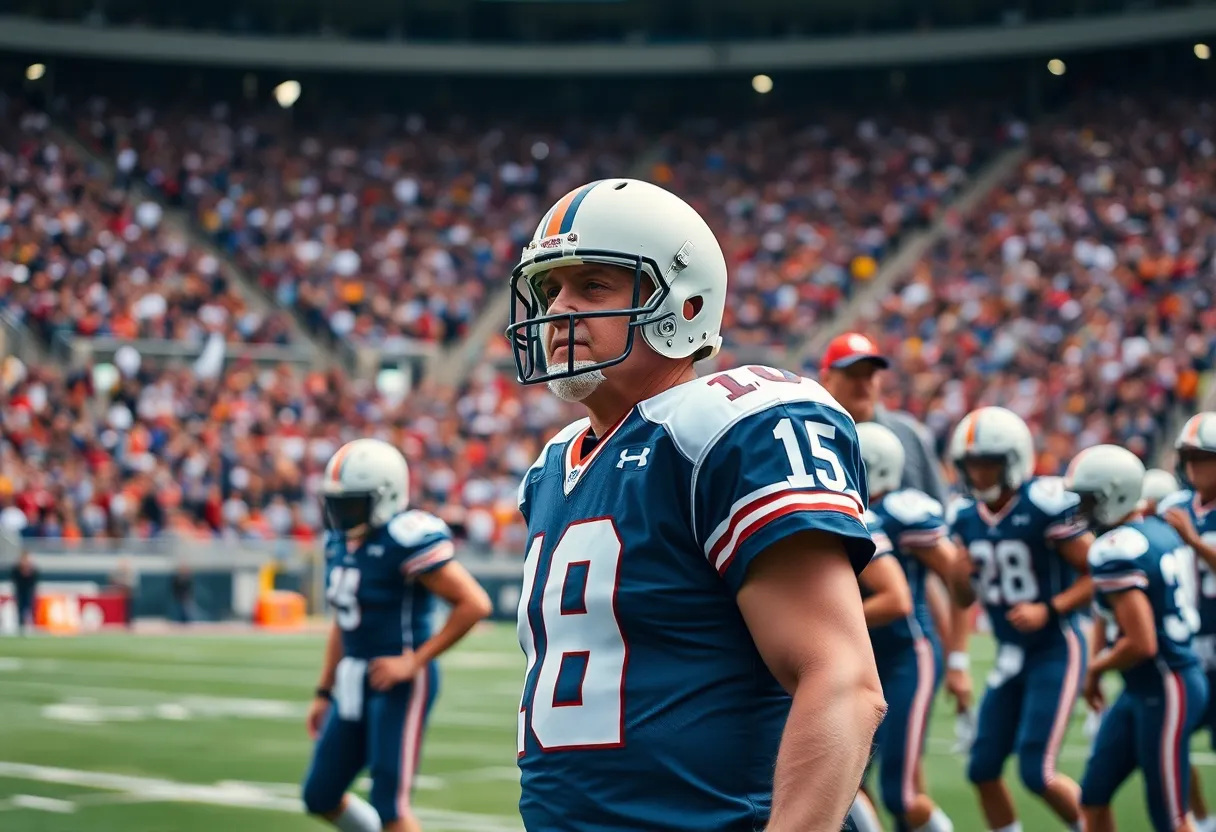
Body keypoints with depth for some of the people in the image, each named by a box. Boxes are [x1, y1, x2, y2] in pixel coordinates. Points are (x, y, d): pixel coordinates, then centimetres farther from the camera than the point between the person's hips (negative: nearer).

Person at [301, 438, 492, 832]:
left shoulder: (406, 539, -18)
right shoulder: (340, 540, 9)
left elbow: (474, 604, -21)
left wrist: (414, 661, -19)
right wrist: (324, 692, 18)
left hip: (398, 683, -9)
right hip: (354, 681, 9)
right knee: (320, 796, 12)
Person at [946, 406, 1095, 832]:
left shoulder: (1046, 505, -17)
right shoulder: (965, 516, 3)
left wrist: (1049, 610, -22)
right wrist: (957, 661, 10)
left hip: (1056, 650, -7)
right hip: (1010, 655, 7)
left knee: (1036, 772, -11)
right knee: (983, 770, 4)